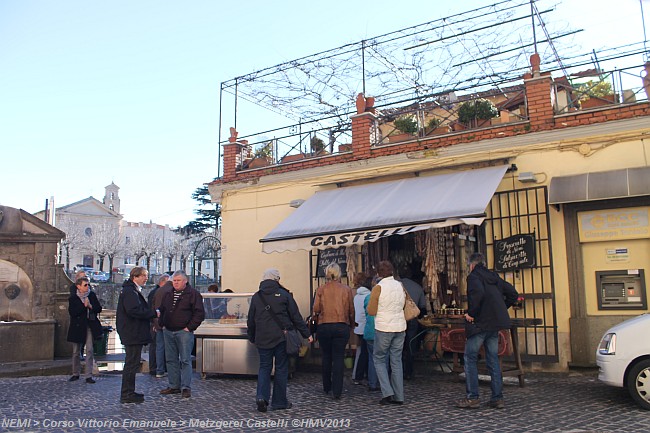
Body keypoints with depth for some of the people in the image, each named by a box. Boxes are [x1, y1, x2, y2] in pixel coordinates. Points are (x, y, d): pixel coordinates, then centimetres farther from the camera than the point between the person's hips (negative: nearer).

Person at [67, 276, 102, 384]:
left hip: (90, 326, 1)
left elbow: (99, 309, 4)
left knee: (90, 350, -4)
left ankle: (89, 376, 0)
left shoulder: (92, 295, 4)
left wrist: (90, 306, -13)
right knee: (76, 351, 9)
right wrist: (84, 306, -19)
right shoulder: (72, 298, -3)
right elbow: (72, 312, -14)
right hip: (77, 327, -1)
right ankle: (75, 374, 25)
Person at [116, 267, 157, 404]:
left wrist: (151, 314, 7)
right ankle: (127, 394, 3)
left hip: (133, 333, 11)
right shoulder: (129, 292, -16)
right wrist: (154, 313, -20)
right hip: (132, 334, -11)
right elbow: (134, 310, -27)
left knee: (132, 363, 16)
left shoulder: (134, 290, 18)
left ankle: (129, 392, 24)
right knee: (132, 364, -4)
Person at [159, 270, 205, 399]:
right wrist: (163, 324, 12)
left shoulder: (193, 294, -5)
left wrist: (190, 327, -11)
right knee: (171, 360, 10)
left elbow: (199, 313, -9)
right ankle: (174, 386, 19)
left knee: (185, 360, -5)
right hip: (168, 332, 6)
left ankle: (186, 387, 0)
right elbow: (162, 310, 25)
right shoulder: (168, 294, 14)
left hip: (184, 332, -6)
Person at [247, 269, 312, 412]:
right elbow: (296, 316, -3)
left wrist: (252, 338, 23)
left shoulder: (256, 297, 5)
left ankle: (262, 396, -6)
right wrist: (306, 334, 2)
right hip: (282, 338, -2)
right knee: (281, 369, 7)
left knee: (264, 367, 12)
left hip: (263, 339, 2)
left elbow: (251, 321, 11)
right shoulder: (284, 294, -3)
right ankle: (279, 402, 12)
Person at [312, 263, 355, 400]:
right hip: (342, 327, -1)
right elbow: (351, 310, 3)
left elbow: (316, 309, -6)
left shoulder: (321, 289, -2)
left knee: (326, 357, 15)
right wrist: (352, 325, 19)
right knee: (338, 358, 3)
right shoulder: (347, 290, 0)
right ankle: (337, 391, -1)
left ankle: (327, 387, 27)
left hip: (324, 326, 1)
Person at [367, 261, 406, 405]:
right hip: (400, 327, 5)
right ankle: (398, 396, 12)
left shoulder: (378, 288, -10)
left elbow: (371, 311, -8)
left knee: (379, 359, 9)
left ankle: (387, 392, -1)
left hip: (384, 328, -4)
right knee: (396, 361, 10)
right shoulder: (400, 286, 5)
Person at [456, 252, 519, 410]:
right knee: (493, 359, 12)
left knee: (470, 358, 3)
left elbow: (478, 293, -27)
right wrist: (501, 309, 15)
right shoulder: (494, 277, 15)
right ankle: (497, 398, 13)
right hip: (496, 323, 7)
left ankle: (472, 397, 3)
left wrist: (471, 313, -17)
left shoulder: (473, 276, -7)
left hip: (480, 323, -7)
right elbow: (513, 293, 15)